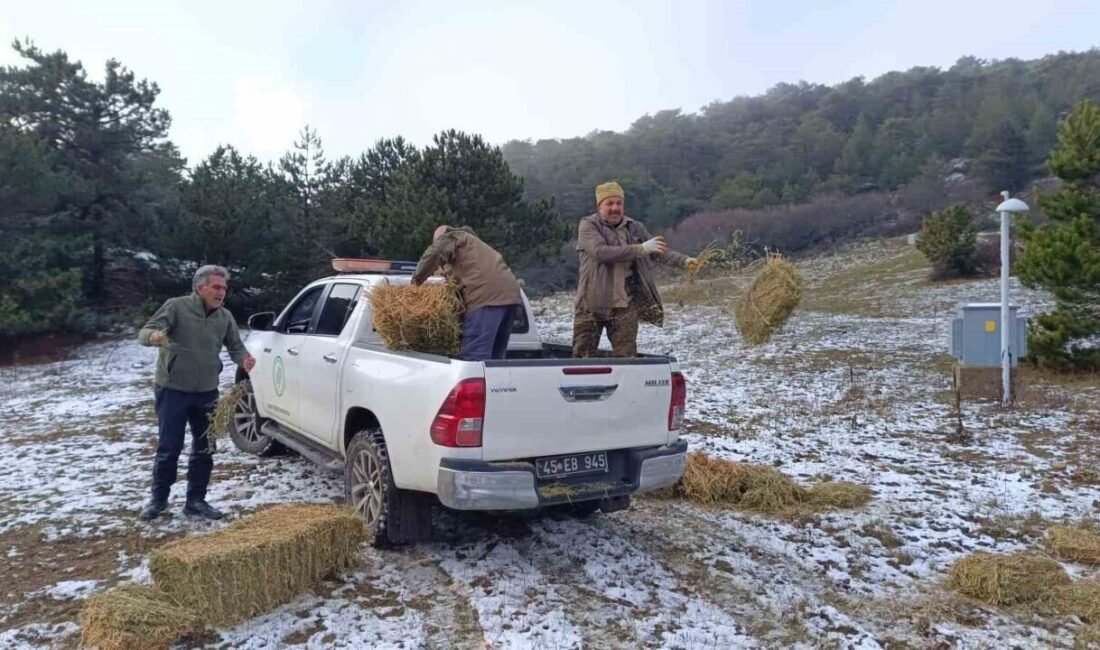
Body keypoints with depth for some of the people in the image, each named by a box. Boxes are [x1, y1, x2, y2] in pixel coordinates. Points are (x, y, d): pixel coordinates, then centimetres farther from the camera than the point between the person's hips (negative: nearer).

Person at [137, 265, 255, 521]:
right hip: (172, 391, -4)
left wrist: (244, 359, -17)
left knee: (204, 450, 9)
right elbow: (144, 333, -14)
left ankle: (196, 501, 21)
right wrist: (153, 336, -39)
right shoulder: (176, 307, -9)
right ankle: (158, 498, 21)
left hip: (207, 393, 4)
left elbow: (235, 346, 7)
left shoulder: (225, 317, 4)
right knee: (169, 448, 2)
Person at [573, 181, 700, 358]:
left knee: (626, 355, 5)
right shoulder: (588, 225, -4)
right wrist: (640, 249, -22)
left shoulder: (635, 228, 10)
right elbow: (600, 251, -20)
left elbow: (660, 251, 10)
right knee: (582, 356, 5)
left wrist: (684, 261, -8)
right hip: (592, 303, -3)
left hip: (625, 305, 3)